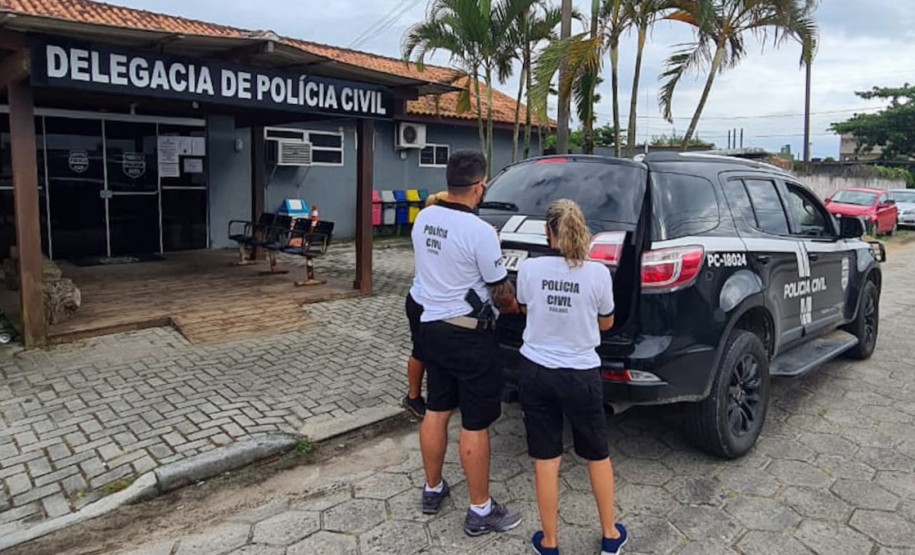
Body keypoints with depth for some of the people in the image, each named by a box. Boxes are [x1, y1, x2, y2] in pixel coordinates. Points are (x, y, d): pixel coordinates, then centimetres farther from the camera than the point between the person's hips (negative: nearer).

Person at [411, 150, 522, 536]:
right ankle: (480, 512, 19)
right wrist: (513, 306, 11)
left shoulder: (423, 219, 0)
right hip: (470, 334, -7)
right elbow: (501, 291, -9)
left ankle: (432, 490, 35)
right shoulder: (480, 232, -21)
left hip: (432, 326, 7)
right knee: (475, 425, 4)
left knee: (436, 411, 19)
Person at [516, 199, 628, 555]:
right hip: (581, 375, 0)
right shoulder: (598, 273, -12)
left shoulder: (529, 268, -10)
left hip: (535, 371, 1)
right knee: (597, 454, 20)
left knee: (546, 458, 13)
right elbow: (605, 323, 4)